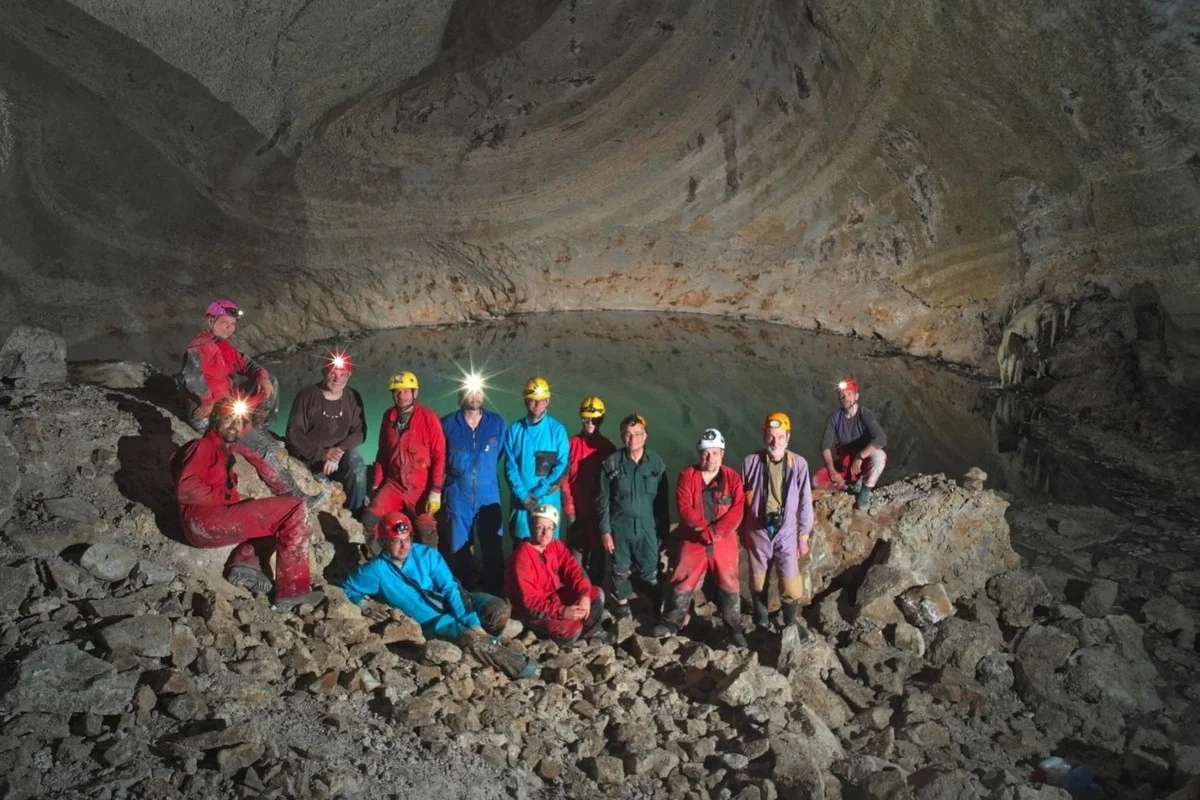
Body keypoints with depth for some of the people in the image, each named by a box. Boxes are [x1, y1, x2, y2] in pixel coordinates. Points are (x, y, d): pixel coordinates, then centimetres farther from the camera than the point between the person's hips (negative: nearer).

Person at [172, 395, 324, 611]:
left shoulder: (226, 451, 26)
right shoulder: (203, 446, 1)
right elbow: (186, 489, -13)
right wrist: (227, 497, -6)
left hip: (217, 518, 8)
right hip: (202, 520, -8)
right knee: (294, 508, -12)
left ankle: (246, 561, -8)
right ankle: (293, 591, -17)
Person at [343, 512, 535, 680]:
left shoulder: (427, 554, -8)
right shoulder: (376, 570, -10)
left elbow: (451, 589, -12)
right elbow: (348, 589, 5)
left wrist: (473, 623, -21)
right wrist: (366, 607, -15)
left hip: (454, 605, 2)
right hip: (430, 622, -2)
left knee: (500, 609, -24)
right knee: (470, 636, -33)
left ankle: (484, 643, 6)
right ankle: (515, 665, -13)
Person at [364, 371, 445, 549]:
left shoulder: (429, 418, -11)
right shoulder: (388, 416, 4)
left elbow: (439, 456, -11)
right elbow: (382, 452, 13)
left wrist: (435, 491, -15)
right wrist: (376, 483, 10)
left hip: (420, 488, -4)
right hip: (393, 484, 4)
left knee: (427, 535, 5)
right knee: (369, 521, -6)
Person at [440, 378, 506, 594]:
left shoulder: (497, 423, 4)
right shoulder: (447, 424, 2)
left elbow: (503, 457, 11)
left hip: (489, 496, 0)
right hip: (458, 496, 0)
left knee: (493, 549, 2)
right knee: (458, 550, 7)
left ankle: (494, 597, 13)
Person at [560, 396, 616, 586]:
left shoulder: (608, 447, 1)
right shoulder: (572, 444, -2)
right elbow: (565, 477, -2)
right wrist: (569, 508, -6)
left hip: (600, 509, 1)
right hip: (577, 509, -1)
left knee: (598, 552, 7)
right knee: (576, 555, 1)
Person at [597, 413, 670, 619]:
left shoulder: (656, 462, -4)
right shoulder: (611, 463, -6)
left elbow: (662, 500, 0)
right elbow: (602, 500, -2)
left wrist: (663, 530, 1)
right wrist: (605, 531, -5)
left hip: (647, 527, 0)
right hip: (619, 527, 0)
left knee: (650, 572, 6)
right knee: (621, 570, 14)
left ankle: (658, 606, 25)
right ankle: (623, 604, 34)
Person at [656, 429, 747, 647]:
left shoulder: (732, 477, -3)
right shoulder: (687, 475, -4)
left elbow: (737, 511, -11)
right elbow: (684, 508, -12)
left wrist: (715, 531, -20)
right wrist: (705, 528, -20)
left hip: (724, 542, 0)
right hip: (693, 541, 0)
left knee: (729, 585, 8)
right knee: (682, 582, 7)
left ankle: (735, 629, 24)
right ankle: (671, 623, 24)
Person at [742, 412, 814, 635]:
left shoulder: (799, 464, -10)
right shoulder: (751, 462, -10)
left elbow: (805, 502, -2)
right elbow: (741, 500, 1)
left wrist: (804, 537, 1)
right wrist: (743, 532, 6)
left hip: (786, 531, 0)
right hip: (758, 531, 1)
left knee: (791, 585, 2)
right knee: (758, 580, 16)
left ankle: (792, 621, 30)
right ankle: (761, 621, 39)